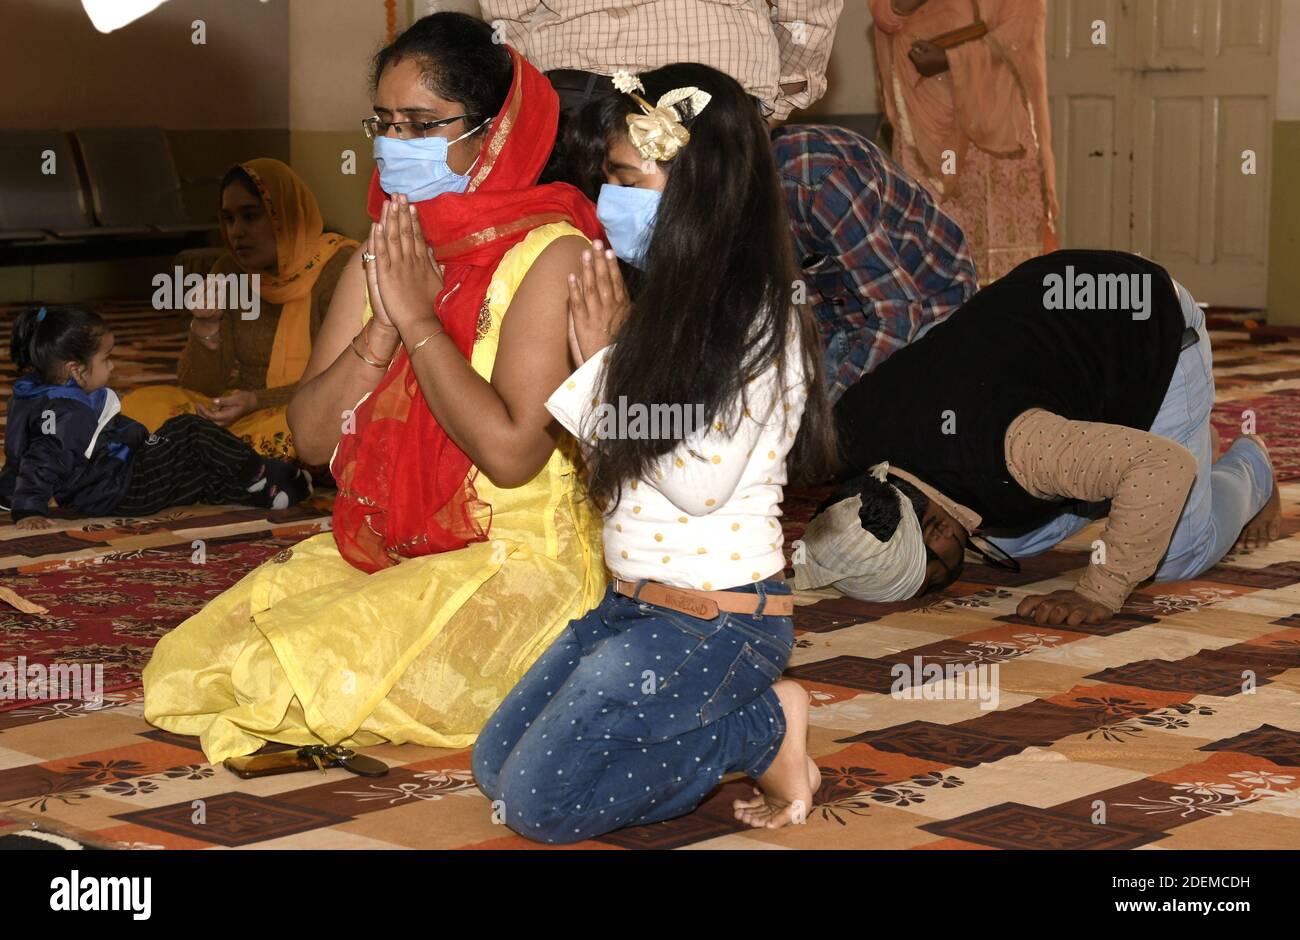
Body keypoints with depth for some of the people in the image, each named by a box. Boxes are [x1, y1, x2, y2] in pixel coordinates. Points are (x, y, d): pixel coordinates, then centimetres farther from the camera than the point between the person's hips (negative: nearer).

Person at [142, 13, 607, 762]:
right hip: (377, 551, 7)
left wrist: (419, 319, -16)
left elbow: (511, 449, -24)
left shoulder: (546, 256, -13)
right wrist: (379, 335, -11)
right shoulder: (383, 260, 10)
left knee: (319, 674, -25)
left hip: (514, 562, -7)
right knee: (189, 664, -6)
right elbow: (311, 437, 5)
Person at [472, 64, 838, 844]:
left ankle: (761, 730, 2)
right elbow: (615, 459, 8)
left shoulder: (759, 325, -17)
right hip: (631, 603, 9)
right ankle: (734, 721, 10)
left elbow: (700, 482, -22)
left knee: (539, 802, -10)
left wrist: (610, 364, -14)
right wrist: (602, 362, -6)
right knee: (496, 765, 9)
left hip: (719, 621, -9)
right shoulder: (665, 303, 7)